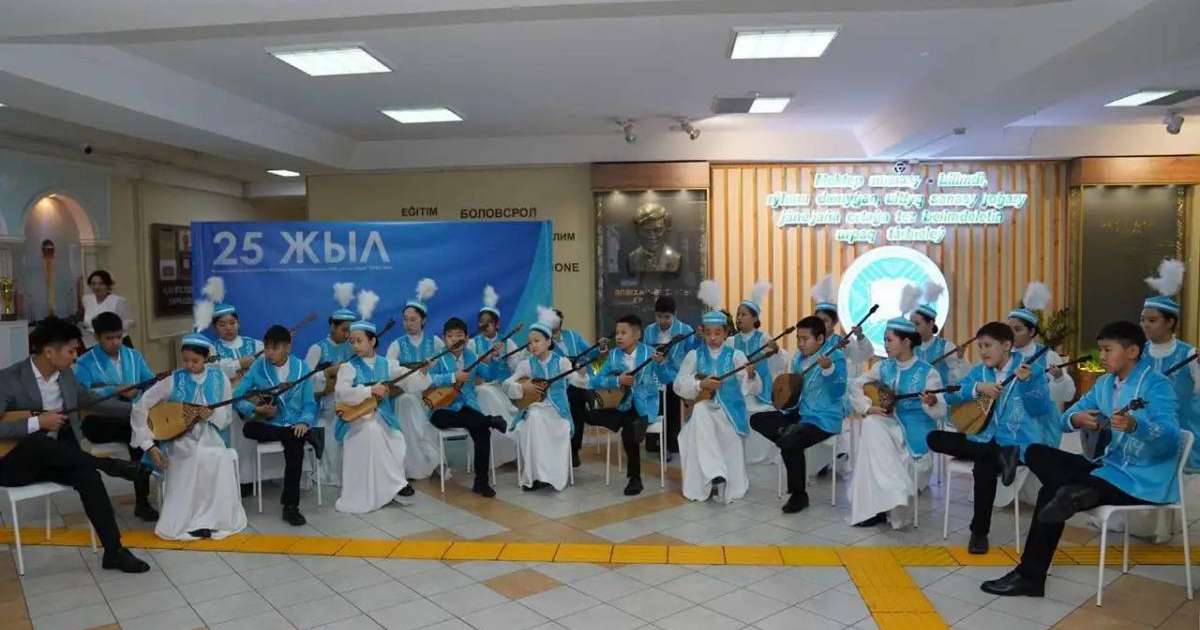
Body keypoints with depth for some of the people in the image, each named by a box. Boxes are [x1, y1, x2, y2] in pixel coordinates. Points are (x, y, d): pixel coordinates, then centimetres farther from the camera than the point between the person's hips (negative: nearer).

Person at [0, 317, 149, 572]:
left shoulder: (65, 374, 3)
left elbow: (91, 400, 17)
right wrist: (37, 422, -25)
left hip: (54, 458, 5)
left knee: (87, 473, -25)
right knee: (39, 442, -38)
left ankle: (113, 551, -23)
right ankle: (106, 463, -18)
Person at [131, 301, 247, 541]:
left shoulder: (219, 379, 1)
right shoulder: (174, 381, -3)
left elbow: (227, 417, 5)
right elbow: (141, 406, -2)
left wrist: (213, 415, -19)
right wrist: (149, 443, -6)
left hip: (211, 439, 1)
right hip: (181, 441, -1)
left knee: (221, 460, -30)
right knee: (195, 460, -31)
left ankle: (213, 518, -13)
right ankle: (187, 521, -13)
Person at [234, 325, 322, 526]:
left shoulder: (301, 368, 4)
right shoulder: (258, 367, 3)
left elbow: (309, 404, 4)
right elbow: (236, 397, 0)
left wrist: (304, 422, -17)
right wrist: (256, 409, -16)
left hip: (294, 425, -1)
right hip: (269, 425, 1)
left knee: (294, 445, -33)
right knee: (248, 428, -32)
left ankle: (291, 506, -21)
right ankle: (308, 435, -24)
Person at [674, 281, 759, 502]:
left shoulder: (736, 355, 2)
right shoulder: (694, 355, 7)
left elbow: (753, 389, -5)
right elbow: (679, 385, -1)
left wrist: (751, 376, -28)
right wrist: (700, 385, -18)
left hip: (729, 411, 0)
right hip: (703, 409, 0)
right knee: (700, 411, -34)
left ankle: (727, 482, 2)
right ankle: (713, 473, -35)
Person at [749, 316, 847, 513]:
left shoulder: (835, 357, -13)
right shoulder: (799, 358, 8)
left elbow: (838, 392, -26)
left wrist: (828, 369, -40)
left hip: (824, 419, -8)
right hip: (800, 413, 9)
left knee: (789, 443, -30)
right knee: (757, 420, 5)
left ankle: (799, 495, -10)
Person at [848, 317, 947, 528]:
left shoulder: (927, 372, -9)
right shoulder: (884, 367, 6)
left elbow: (941, 411, -12)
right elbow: (856, 385, 9)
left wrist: (931, 403, -35)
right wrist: (867, 407, -8)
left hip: (915, 430, -5)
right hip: (888, 423, 5)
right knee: (871, 424, -30)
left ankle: (883, 505, -15)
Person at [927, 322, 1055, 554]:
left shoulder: (1030, 371, -6)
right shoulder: (980, 370, 8)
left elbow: (1040, 409, -18)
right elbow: (950, 395, -1)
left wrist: (1026, 382, -34)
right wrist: (978, 388, -17)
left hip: (1014, 442, -6)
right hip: (983, 438, 6)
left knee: (984, 465, -33)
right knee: (934, 438, -9)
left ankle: (980, 532, -15)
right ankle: (999, 456, -19)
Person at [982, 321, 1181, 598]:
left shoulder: (1157, 385, -15)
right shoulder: (1104, 383, 10)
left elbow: (1171, 437, -30)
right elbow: (1065, 418, 8)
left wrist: (1135, 426, -51)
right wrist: (1077, 419, -17)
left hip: (1143, 480, -8)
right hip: (1108, 464, 8)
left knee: (1051, 493, -21)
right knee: (1036, 453, -3)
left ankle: (1030, 576, -13)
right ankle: (1077, 491, -26)